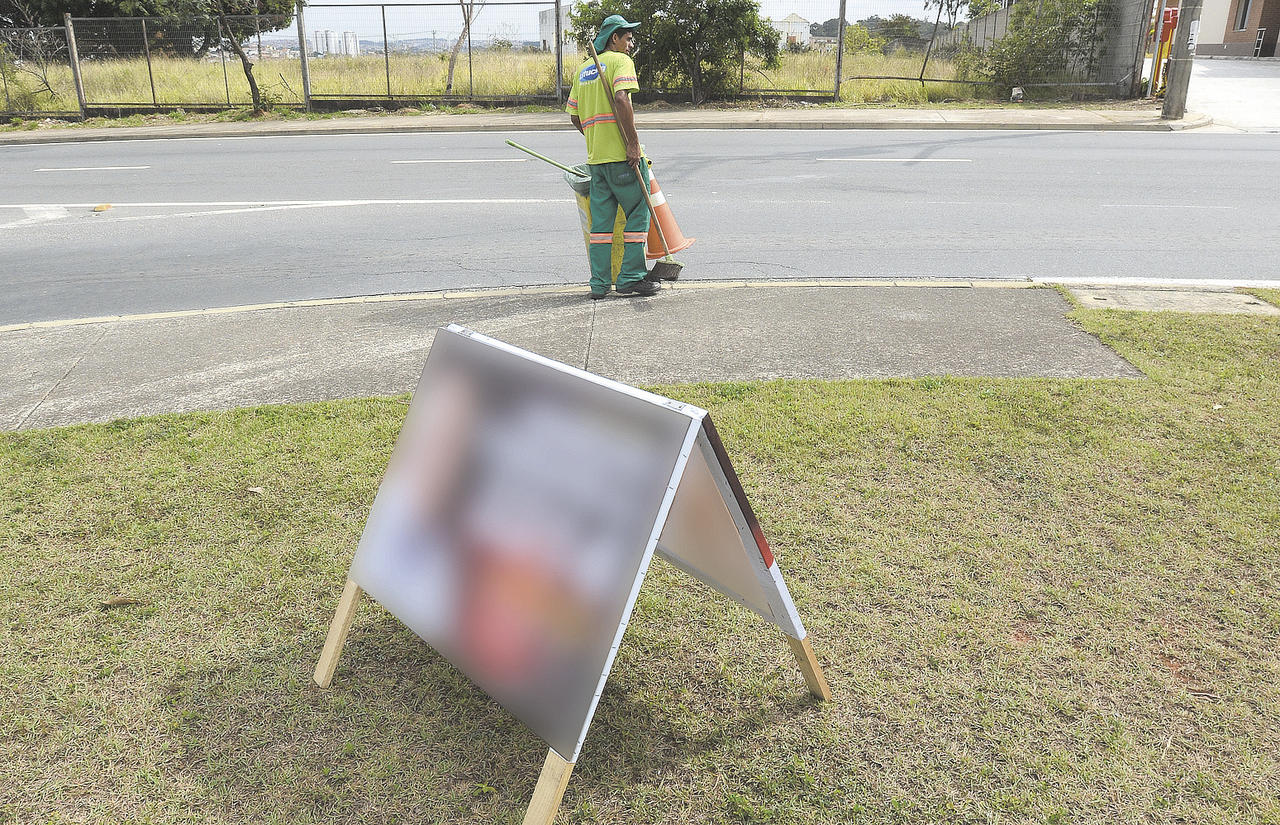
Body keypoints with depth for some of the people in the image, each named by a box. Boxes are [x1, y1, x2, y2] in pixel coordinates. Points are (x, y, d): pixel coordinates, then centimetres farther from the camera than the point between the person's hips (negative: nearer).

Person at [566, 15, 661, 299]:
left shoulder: (584, 68, 19)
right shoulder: (620, 61, -3)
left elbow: (574, 116, 18)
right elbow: (621, 99, -20)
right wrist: (633, 142, -19)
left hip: (596, 157, 7)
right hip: (623, 156, -7)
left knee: (601, 220, 9)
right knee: (638, 214, 2)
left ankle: (599, 283, 9)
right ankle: (631, 278, 1)